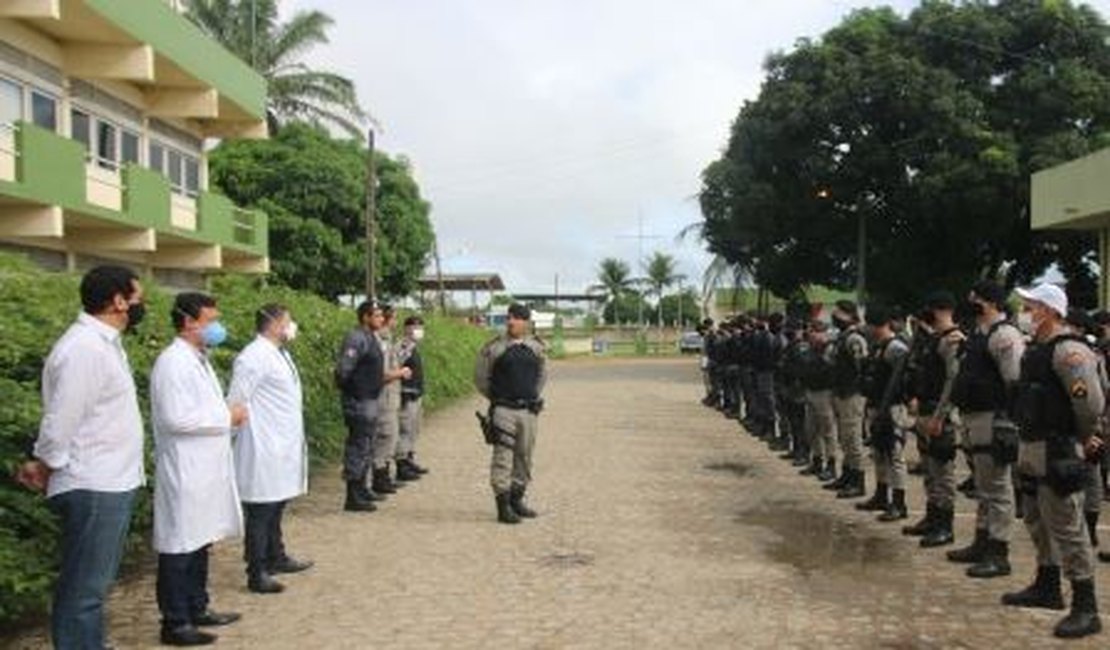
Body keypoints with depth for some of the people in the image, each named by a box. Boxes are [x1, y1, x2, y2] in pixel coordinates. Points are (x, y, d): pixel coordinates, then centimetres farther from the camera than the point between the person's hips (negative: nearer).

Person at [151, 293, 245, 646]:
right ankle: (175, 623, 10)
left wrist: (229, 414, 4)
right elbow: (176, 418, -24)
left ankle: (197, 609, 28)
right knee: (180, 547, 0)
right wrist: (226, 417, -15)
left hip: (205, 468, 10)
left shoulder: (198, 359, 14)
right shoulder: (173, 362, -16)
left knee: (199, 542, 17)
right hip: (184, 472, -10)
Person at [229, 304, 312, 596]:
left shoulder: (280, 354, 12)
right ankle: (257, 574, 8)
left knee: (276, 507, 20)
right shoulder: (254, 357, -17)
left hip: (283, 448, 9)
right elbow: (235, 403, -16)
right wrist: (232, 439, -10)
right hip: (264, 451, -9)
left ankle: (276, 558, 34)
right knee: (260, 512, 0)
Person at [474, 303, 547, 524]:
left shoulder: (536, 348, 7)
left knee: (524, 456, 11)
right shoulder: (493, 348, -5)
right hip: (504, 410, -4)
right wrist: (495, 398, 5)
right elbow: (480, 377, 3)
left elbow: (542, 373, 23)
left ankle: (517, 500, 25)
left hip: (528, 410, 5)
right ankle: (503, 507, -6)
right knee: (503, 456, -9)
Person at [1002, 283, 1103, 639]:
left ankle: (1086, 609, 3)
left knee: (1067, 529, -5)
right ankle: (1047, 588, 35)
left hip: (1056, 453, -10)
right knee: (1038, 523, 20)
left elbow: (1092, 401, -26)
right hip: (1031, 449, 10)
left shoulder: (1068, 350, -18)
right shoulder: (1036, 349, 13)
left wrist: (1084, 438, -11)